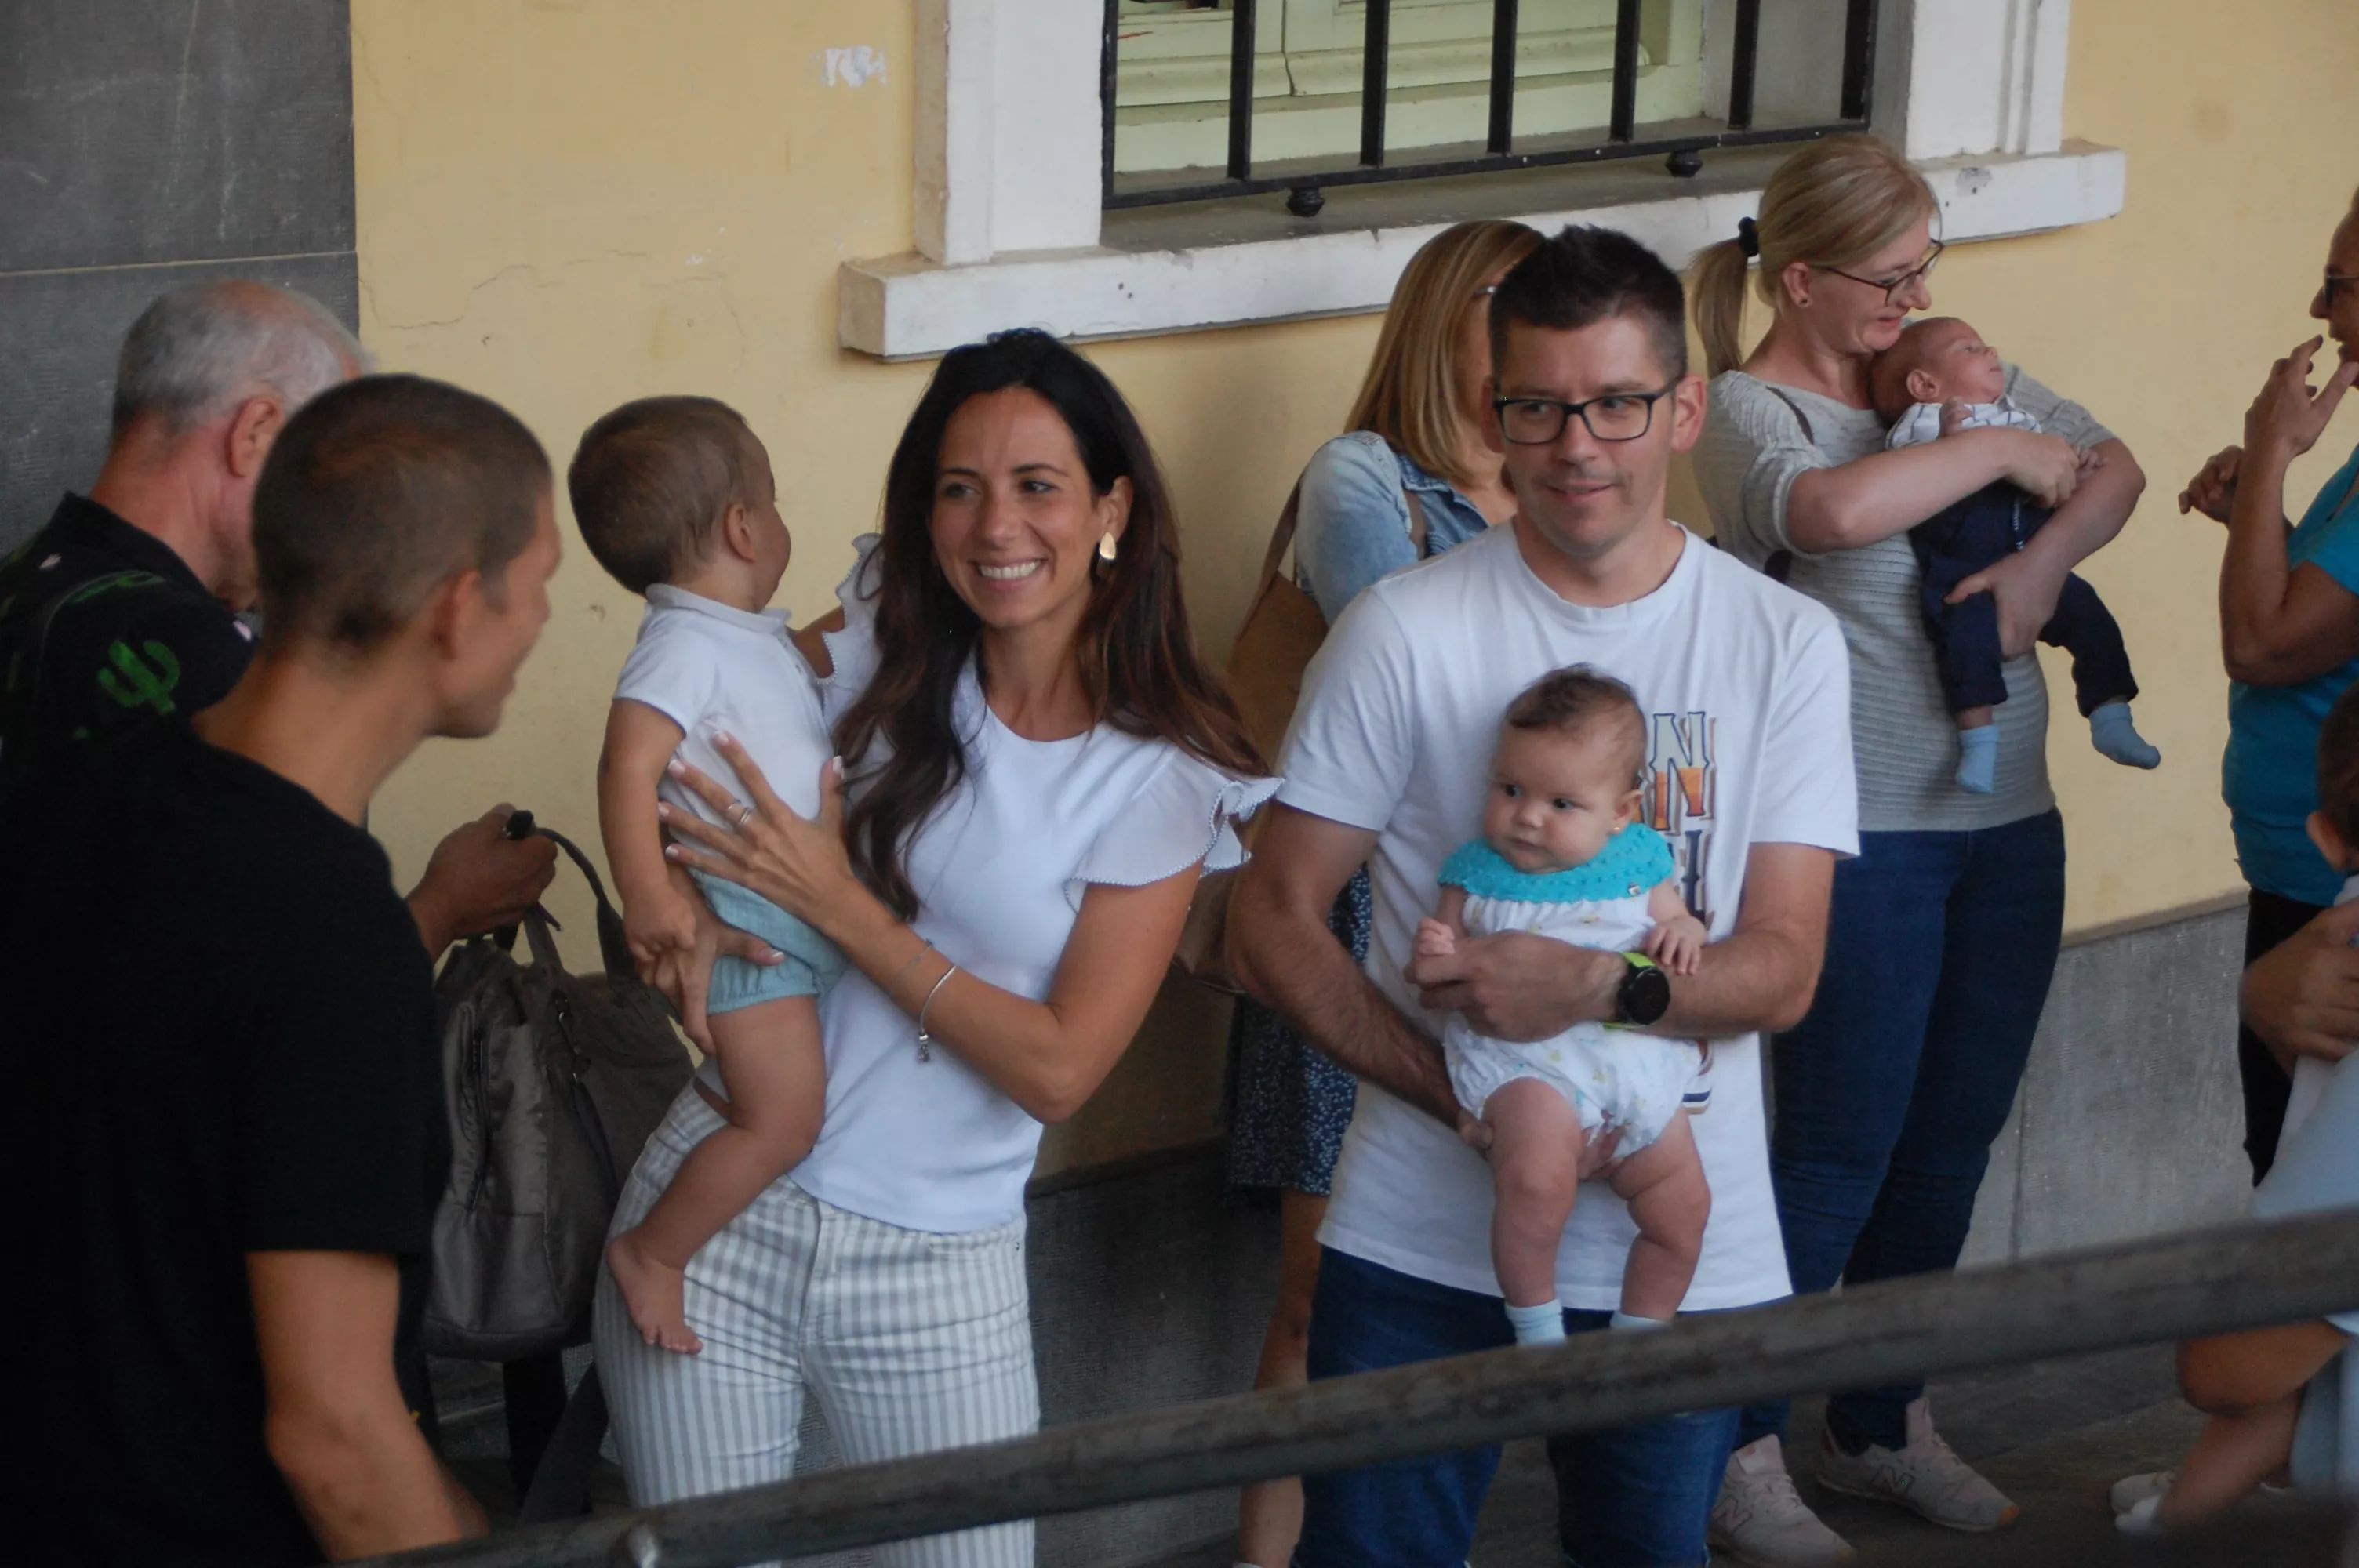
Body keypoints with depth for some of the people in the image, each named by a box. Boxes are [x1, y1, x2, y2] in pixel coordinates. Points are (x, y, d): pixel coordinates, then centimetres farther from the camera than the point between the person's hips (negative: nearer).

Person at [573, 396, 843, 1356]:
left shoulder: (754, 638, 16)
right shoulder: (684, 644, -15)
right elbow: (629, 766, -26)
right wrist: (648, 898, -32)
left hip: (808, 916, 10)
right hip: (745, 925, -10)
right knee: (782, 1116, -11)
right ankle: (651, 1253, 0)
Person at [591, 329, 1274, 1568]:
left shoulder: (1162, 781, -7)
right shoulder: (882, 654, -2)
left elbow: (1057, 1069, -12)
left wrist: (838, 903, -18)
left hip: (937, 1265, -1)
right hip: (726, 1201, 1)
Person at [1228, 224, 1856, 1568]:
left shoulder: (1787, 643, 1)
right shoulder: (1408, 633, -5)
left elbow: (1782, 968, -3)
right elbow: (1274, 923, -4)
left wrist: (1599, 985, -22)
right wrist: (1471, 1101, -15)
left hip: (1684, 1248, 2)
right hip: (1421, 1248, -1)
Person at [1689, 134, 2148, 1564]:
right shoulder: (1752, 409, -12)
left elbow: (2116, 469, 14)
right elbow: (1834, 509, -33)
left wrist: (2046, 559, -7)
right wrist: (2003, 451, -20)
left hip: (2010, 822, 7)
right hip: (1863, 837, -7)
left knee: (1951, 1149, 14)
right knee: (1843, 1155, -2)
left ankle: (1886, 1428, 30)